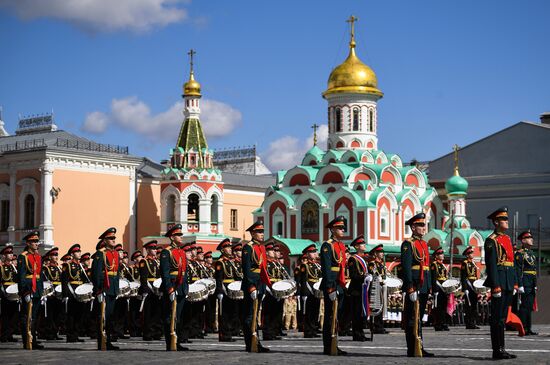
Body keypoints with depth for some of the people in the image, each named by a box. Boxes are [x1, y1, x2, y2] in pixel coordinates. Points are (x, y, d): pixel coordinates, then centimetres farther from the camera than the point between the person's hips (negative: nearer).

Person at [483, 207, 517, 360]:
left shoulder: (507, 238, 18)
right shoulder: (491, 241, -10)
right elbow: (491, 265, -15)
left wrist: (514, 283, 16)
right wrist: (496, 286, -20)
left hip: (508, 283, 9)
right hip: (499, 282, -9)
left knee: (503, 316, 11)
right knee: (498, 317, -5)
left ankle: (500, 349, 16)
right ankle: (498, 350, -2)